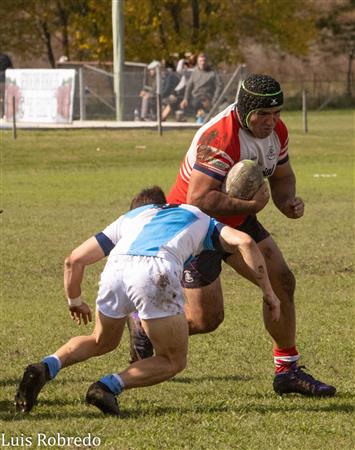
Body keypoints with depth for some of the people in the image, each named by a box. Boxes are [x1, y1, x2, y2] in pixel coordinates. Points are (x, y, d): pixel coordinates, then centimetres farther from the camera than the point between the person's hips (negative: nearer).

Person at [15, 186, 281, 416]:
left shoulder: (128, 218, 38)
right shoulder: (198, 217, 36)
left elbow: (75, 259, 32)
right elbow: (244, 242, 18)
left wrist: (75, 301, 48)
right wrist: (268, 291, 22)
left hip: (116, 267, 3)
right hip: (157, 273, -3)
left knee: (102, 343, 31)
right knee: (174, 361, 17)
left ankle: (46, 367, 5)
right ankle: (109, 386, -6)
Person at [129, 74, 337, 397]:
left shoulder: (276, 131, -5)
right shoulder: (220, 138, -33)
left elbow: (281, 175, 13)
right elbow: (198, 200, -37)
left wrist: (288, 202, -8)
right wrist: (249, 204, -33)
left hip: (237, 221, 8)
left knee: (283, 283, 1)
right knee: (206, 319, -8)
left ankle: (287, 371, 12)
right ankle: (145, 324, 21)